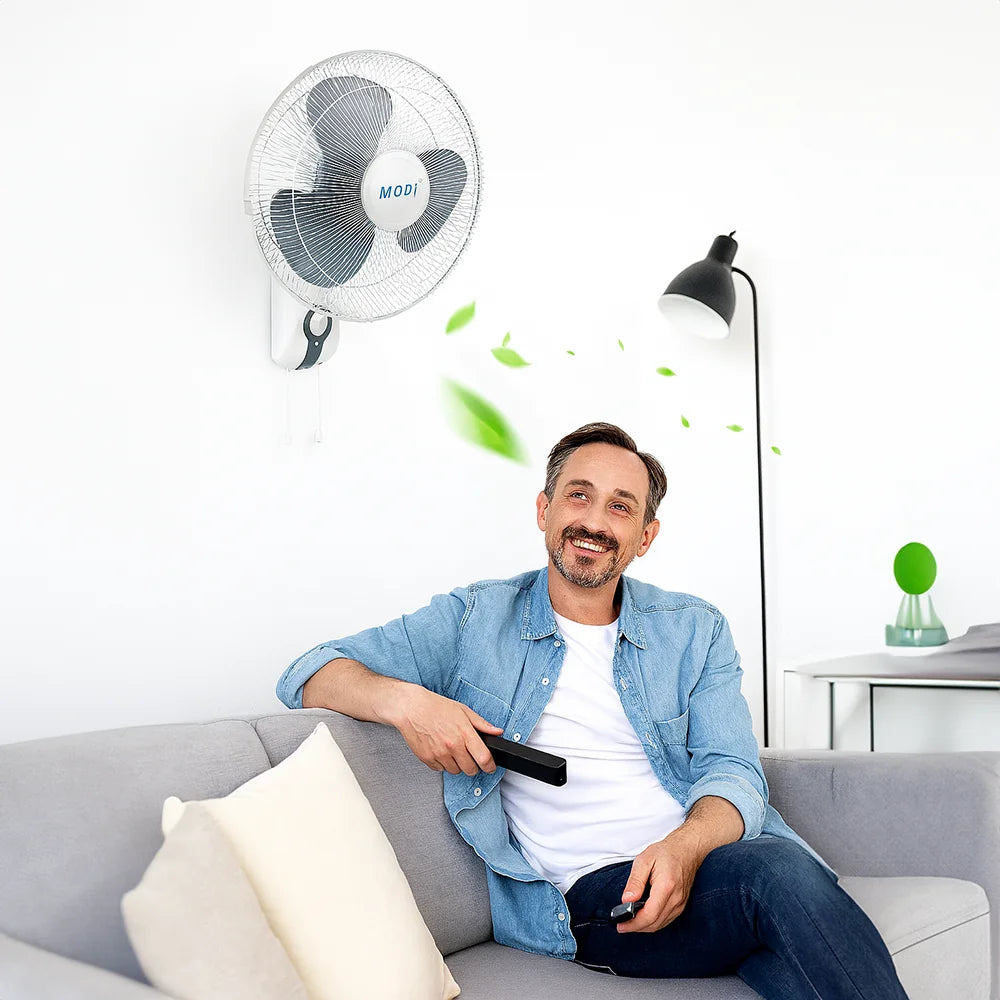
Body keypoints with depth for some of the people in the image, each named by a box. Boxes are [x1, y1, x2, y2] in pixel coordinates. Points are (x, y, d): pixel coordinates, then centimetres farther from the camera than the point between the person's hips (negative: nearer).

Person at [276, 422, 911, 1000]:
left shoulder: (695, 630, 16)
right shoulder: (475, 619, 11)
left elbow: (732, 773, 5)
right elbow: (312, 674, 9)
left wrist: (684, 847, -19)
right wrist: (403, 700, -14)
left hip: (708, 858, 4)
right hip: (585, 899, -3)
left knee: (784, 868, -34)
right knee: (781, 881, -34)